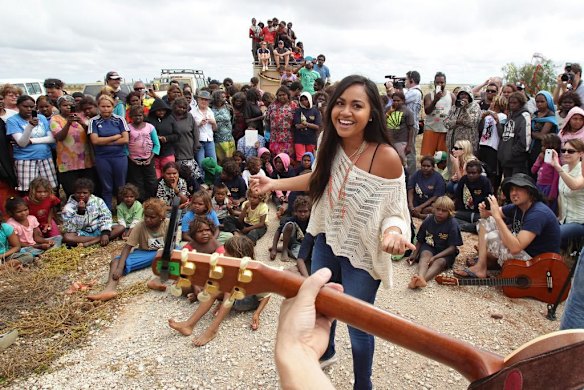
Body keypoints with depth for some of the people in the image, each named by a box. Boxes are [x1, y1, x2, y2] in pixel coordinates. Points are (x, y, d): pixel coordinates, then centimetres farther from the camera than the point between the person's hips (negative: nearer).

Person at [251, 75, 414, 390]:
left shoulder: (386, 157, -28)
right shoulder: (330, 142, -12)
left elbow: (394, 212, -19)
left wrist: (393, 232, -41)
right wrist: (275, 183, 5)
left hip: (362, 252, -5)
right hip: (326, 241, 6)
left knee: (357, 324, 12)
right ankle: (325, 353, 60)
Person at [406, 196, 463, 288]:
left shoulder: (452, 224, -13)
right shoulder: (428, 220, -4)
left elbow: (452, 247, -15)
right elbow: (420, 241, 8)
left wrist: (434, 257, -26)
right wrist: (414, 255, -6)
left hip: (445, 252, -2)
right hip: (429, 247, 3)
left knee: (439, 262, -33)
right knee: (425, 255, -30)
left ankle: (422, 280, -62)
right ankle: (419, 277, -61)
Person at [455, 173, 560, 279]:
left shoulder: (538, 213, -28)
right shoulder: (517, 206, -2)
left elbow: (515, 248, -38)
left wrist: (497, 216, -37)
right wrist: (484, 212, -16)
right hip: (521, 248, 9)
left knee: (492, 238, -24)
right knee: (486, 221, 3)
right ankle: (480, 266, -1)